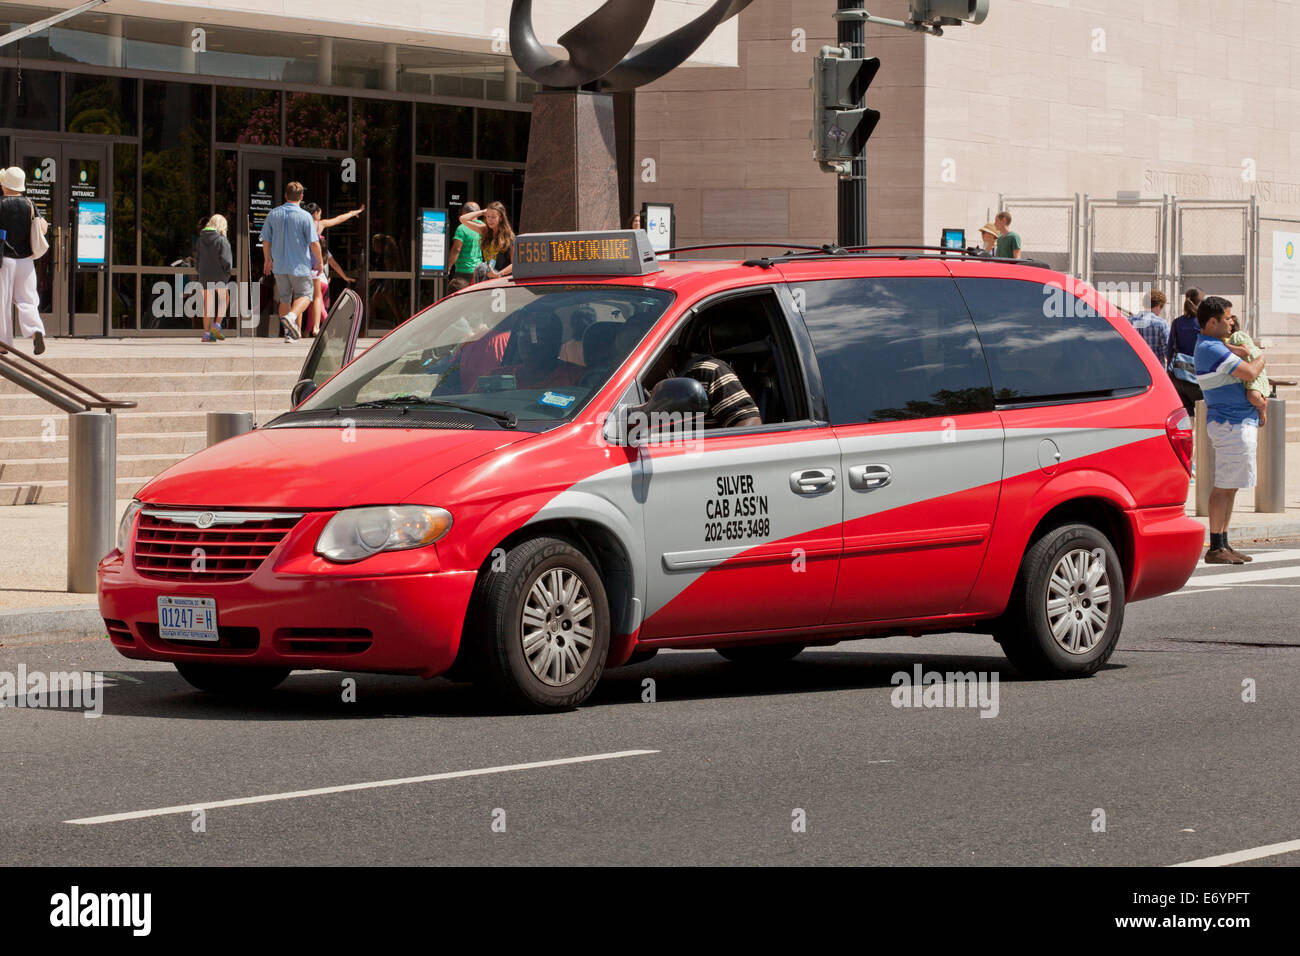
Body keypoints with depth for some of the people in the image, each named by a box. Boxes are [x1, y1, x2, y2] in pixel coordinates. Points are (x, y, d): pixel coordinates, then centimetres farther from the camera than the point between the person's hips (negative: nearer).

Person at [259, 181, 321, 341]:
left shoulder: (273, 214, 2)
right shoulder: (304, 216, -10)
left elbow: (266, 240, 9)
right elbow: (314, 243, -11)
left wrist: (267, 259, 24)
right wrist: (319, 261, 5)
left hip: (279, 266, 4)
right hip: (300, 265, -4)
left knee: (284, 299, 15)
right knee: (304, 295, 5)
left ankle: (288, 332, 14)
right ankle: (291, 316, -22)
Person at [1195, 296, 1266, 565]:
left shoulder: (1209, 345, 17)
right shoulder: (1211, 349, -18)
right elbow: (1249, 372, -22)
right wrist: (1262, 358, 0)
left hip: (1240, 421, 11)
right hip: (1232, 424, -11)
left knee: (1229, 487, 12)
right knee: (1224, 487, -9)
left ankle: (1223, 545, 16)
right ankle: (1216, 548, -9)